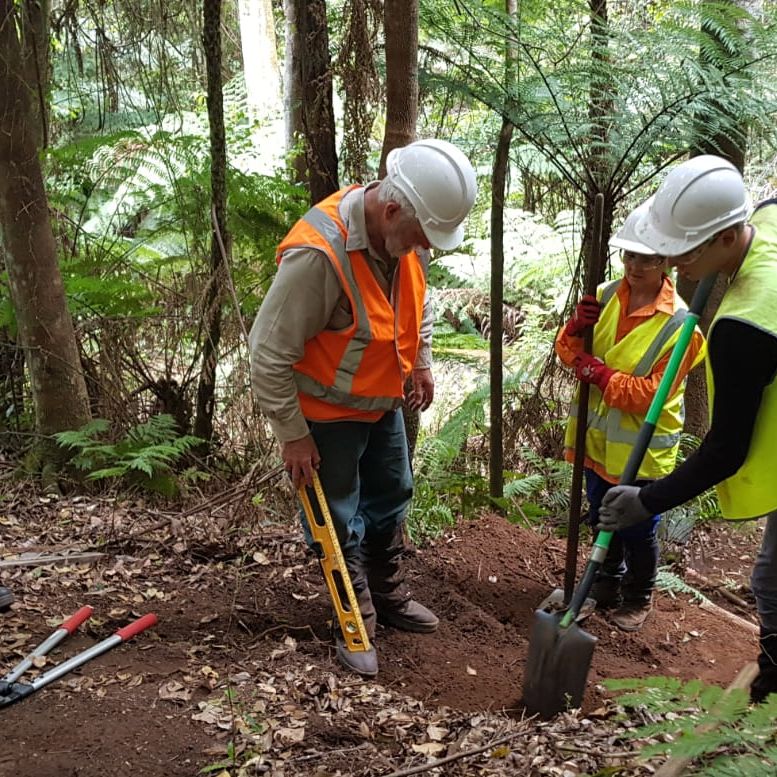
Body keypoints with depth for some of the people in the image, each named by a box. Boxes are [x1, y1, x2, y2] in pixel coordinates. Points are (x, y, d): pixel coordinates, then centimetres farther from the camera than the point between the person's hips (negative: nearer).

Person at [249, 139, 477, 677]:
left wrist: (421, 361, 12)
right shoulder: (319, 254, -36)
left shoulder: (407, 233, -11)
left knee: (391, 499, 21)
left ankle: (389, 597, 42)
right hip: (328, 411, -8)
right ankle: (358, 626, 26)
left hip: (384, 402, 8)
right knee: (342, 522, 6)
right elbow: (270, 354, -28)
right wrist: (293, 435, -21)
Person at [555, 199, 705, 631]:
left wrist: (600, 374, -27)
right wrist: (577, 328, -17)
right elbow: (570, 353, 3)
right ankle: (608, 582, 46)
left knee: (638, 530, 12)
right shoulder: (605, 297, -3)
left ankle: (639, 597, 36)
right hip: (598, 437, 5)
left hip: (642, 447, -5)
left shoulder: (680, 324, -20)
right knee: (601, 520, 23)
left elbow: (651, 393, -23)